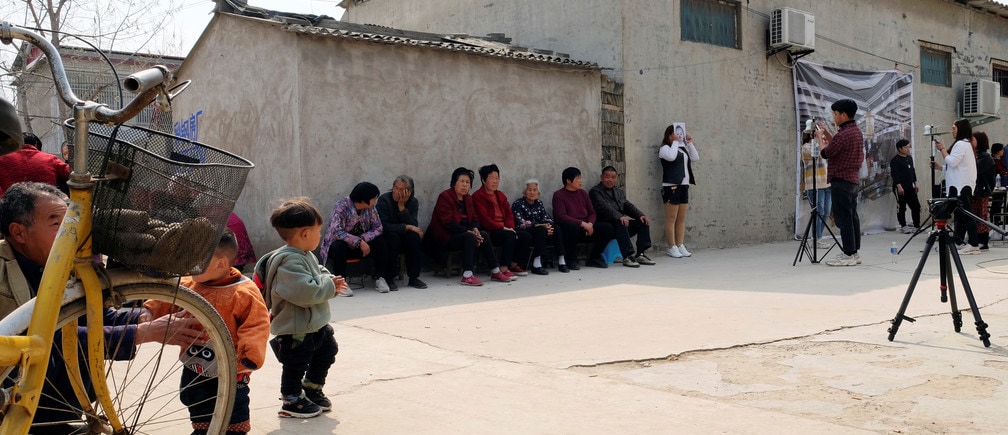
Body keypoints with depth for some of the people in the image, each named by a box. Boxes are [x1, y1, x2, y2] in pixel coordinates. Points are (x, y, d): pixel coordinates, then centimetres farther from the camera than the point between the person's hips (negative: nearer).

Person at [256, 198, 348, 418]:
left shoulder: (306, 256, 7)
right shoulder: (288, 261, -28)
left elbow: (319, 273, 19)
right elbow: (306, 291, -36)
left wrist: (330, 280, -4)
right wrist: (330, 286, -22)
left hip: (317, 324, 11)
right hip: (295, 330, -11)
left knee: (326, 352, 25)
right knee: (295, 366, 5)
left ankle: (312, 390, 42)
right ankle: (292, 402, 24)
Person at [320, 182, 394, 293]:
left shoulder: (370, 208, -7)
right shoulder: (341, 206, -23)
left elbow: (377, 227, -8)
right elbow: (336, 231, -32)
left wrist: (364, 239, -27)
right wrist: (359, 242, -37)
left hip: (360, 245, 4)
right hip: (341, 243, -4)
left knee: (380, 242, -18)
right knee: (339, 247, -37)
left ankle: (380, 278, -10)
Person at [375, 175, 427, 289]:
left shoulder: (413, 202, -3)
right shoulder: (384, 200, -15)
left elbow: (414, 225, -17)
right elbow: (382, 226, -26)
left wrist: (402, 206, -25)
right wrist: (406, 227, -26)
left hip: (404, 239, 4)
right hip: (386, 239, -3)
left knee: (414, 236, -27)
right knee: (392, 236, -35)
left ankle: (413, 277, -19)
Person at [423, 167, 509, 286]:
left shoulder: (468, 198, 14)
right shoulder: (444, 197, -11)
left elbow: (474, 219, 11)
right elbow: (448, 222, -19)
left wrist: (475, 229, -14)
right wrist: (469, 232, -23)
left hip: (462, 234, 7)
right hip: (444, 238, -7)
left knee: (483, 235, -16)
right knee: (470, 237, -31)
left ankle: (496, 272, -12)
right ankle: (467, 276, -40)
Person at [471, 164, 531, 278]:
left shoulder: (500, 195, 19)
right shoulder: (477, 197, -5)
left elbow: (509, 214, 16)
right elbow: (484, 219, -15)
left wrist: (509, 227, -6)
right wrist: (502, 228, -19)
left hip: (504, 229, 8)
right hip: (488, 232, -8)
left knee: (526, 235, -11)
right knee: (510, 235, -33)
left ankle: (514, 265, 0)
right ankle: (503, 268, -30)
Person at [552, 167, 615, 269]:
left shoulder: (583, 193, 14)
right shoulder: (558, 195, -5)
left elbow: (592, 213, 14)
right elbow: (561, 216, -18)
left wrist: (590, 224, -10)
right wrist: (582, 223, -23)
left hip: (586, 228, 6)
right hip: (570, 229, -6)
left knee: (607, 227, -13)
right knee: (572, 227, -40)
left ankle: (594, 258, 4)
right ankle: (572, 260, -18)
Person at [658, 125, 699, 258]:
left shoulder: (683, 148, 19)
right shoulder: (665, 148, -3)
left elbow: (696, 157, 16)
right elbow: (671, 157, -23)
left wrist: (690, 143, 10)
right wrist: (675, 142, -10)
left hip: (684, 186, 8)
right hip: (671, 186, -8)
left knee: (681, 218, 8)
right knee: (671, 218, -5)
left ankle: (680, 246, 12)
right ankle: (672, 248, -3)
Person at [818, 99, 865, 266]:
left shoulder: (844, 134, -18)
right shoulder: (856, 132, 13)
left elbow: (825, 153, -11)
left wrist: (819, 138, 5)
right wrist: (825, 132, 20)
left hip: (841, 181, -10)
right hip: (853, 179, 10)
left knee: (843, 218, -6)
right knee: (852, 216, 11)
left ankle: (848, 254, -5)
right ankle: (854, 252, 15)